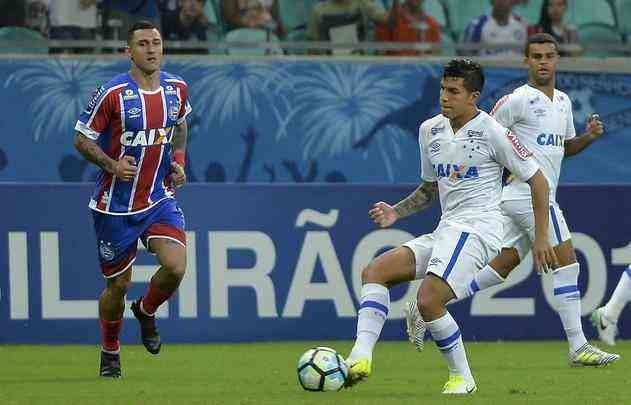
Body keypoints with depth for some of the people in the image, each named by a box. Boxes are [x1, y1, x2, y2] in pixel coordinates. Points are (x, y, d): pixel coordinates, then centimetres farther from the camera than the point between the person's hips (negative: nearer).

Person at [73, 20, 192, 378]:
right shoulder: (112, 93, -16)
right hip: (116, 205, -3)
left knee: (176, 267, -18)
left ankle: (147, 311, 17)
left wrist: (179, 161, 5)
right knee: (118, 284, 5)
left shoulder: (177, 88, -1)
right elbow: (82, 139, -8)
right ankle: (110, 351, 32)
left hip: (160, 198, 3)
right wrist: (112, 165, -24)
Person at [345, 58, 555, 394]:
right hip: (445, 230, 8)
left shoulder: (491, 132, -8)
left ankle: (462, 376, -6)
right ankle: (361, 357, -21)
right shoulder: (430, 130, 12)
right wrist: (396, 212, 9)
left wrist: (541, 237, -5)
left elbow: (536, 180, -3)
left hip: (477, 228, -8)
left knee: (429, 299, -24)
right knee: (374, 272, -6)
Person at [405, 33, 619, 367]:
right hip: (530, 194, -9)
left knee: (503, 266, 10)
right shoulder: (519, 100, -9)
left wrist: (589, 136, 8)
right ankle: (578, 348, -5)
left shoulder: (563, 101, 17)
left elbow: (565, 147, 26)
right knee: (567, 263, -8)